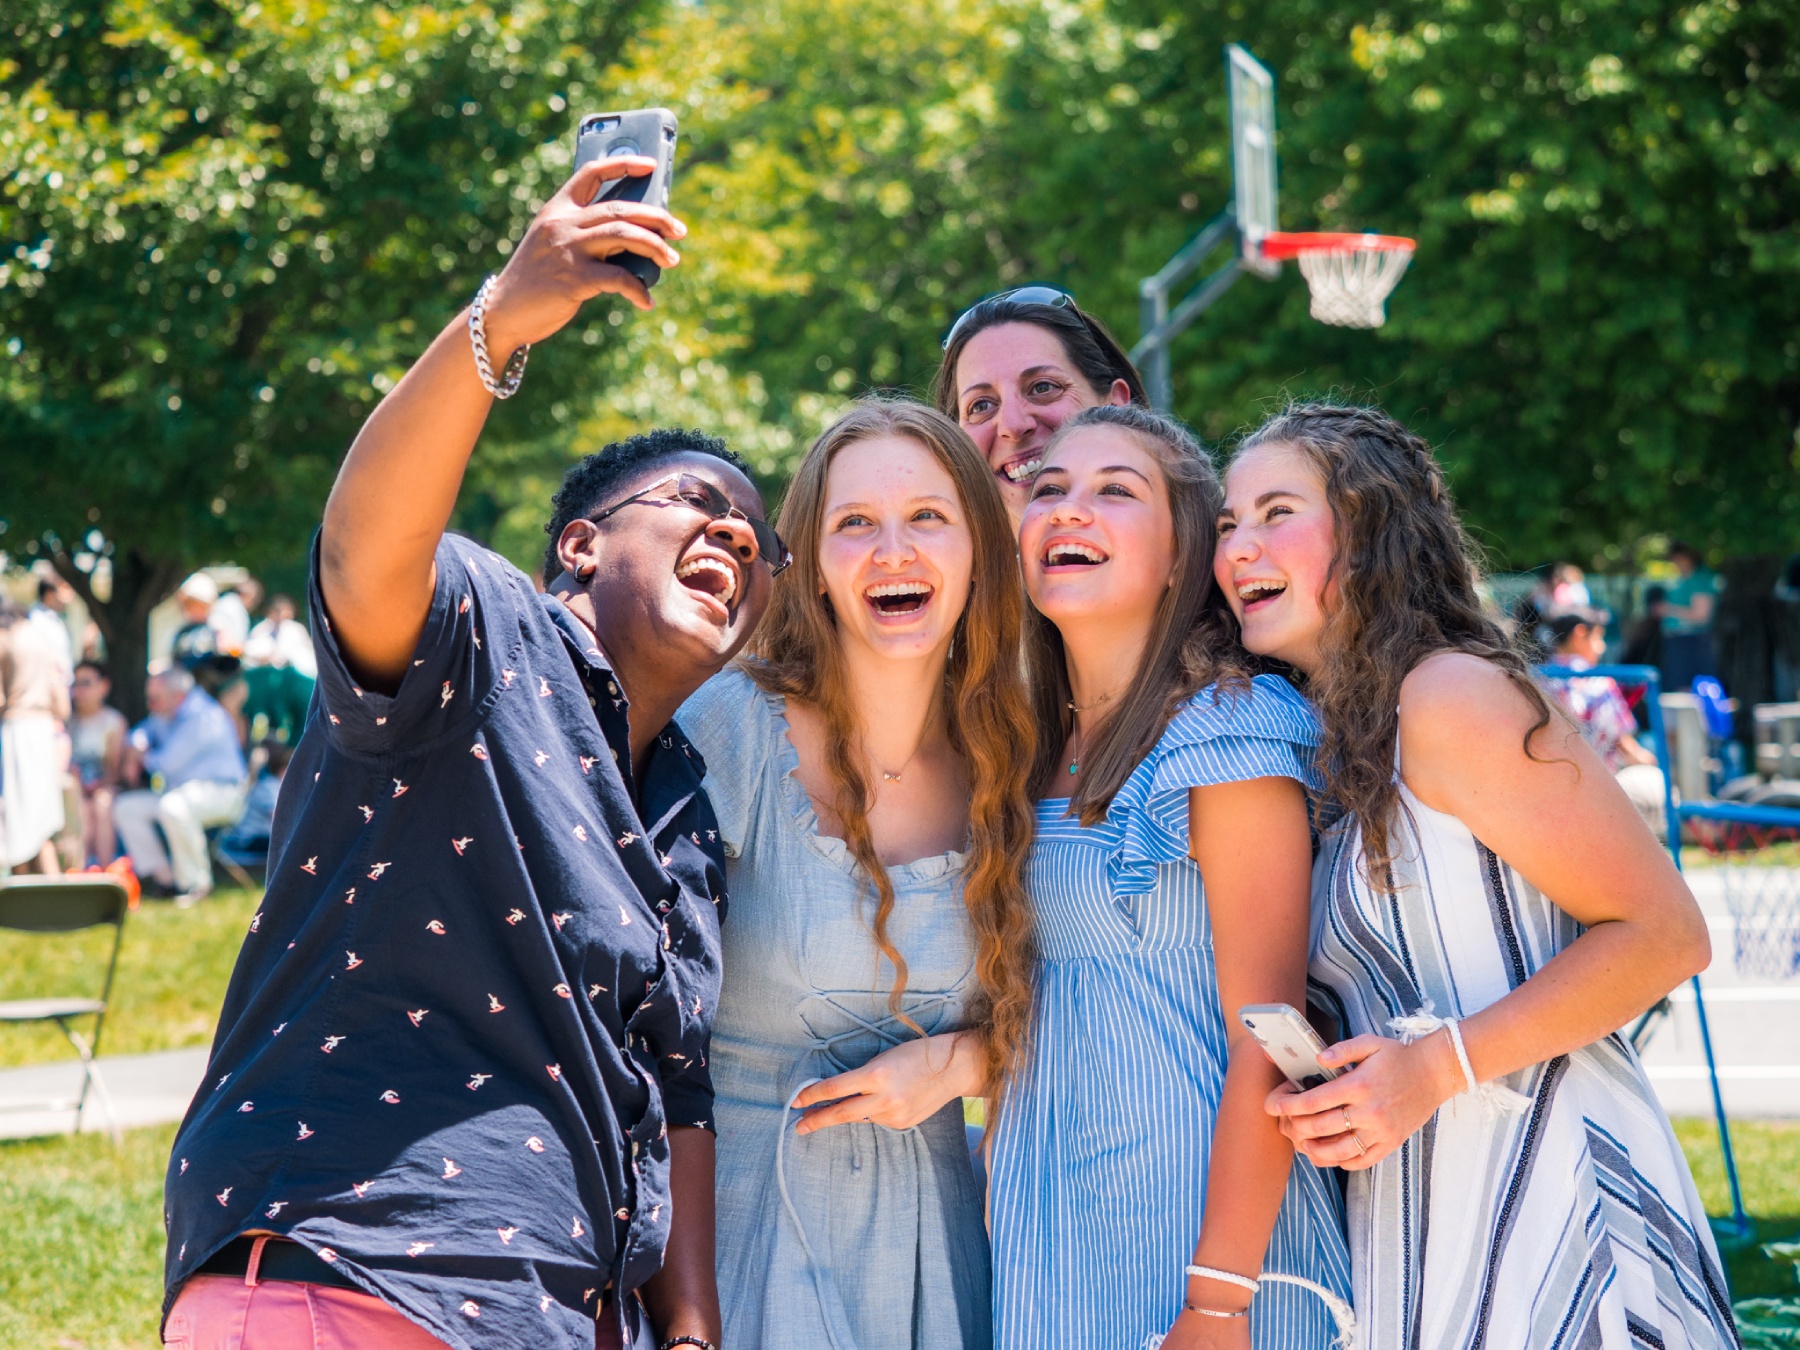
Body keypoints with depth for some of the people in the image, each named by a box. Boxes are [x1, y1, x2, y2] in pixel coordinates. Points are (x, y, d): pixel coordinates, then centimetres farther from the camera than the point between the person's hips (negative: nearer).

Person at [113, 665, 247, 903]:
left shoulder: (202, 717, -18)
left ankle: (196, 883, -25)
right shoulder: (165, 717, 12)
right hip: (179, 791, 10)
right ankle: (162, 878, -6)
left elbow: (168, 763, -20)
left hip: (219, 792, -10)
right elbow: (143, 731, 33)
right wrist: (136, 748, 9)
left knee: (172, 806, -39)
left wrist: (145, 758, 2)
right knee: (124, 807, 1)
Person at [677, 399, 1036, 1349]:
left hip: (926, 1226, 4)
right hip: (738, 1209, -4)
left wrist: (959, 1061, -10)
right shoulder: (730, 728, -11)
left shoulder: (1004, 771, 1)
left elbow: (1035, 1025, 11)